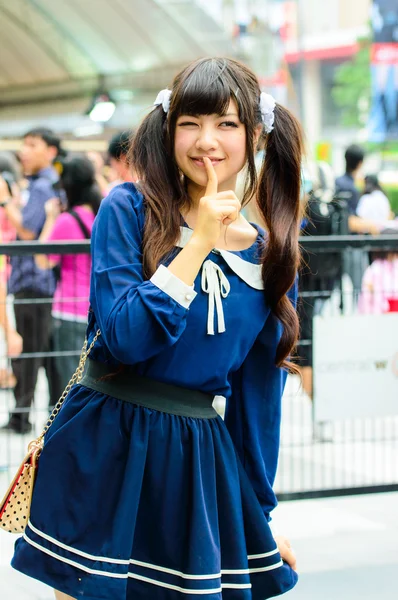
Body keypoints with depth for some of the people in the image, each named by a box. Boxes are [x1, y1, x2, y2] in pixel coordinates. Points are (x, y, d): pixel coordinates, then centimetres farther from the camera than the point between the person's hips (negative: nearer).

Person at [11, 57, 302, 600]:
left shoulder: (271, 260, 3)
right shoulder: (128, 210, -6)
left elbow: (257, 402, 9)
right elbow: (123, 339, -16)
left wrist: (261, 512, 11)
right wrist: (199, 245, -17)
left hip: (199, 465, 3)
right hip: (102, 454, -2)